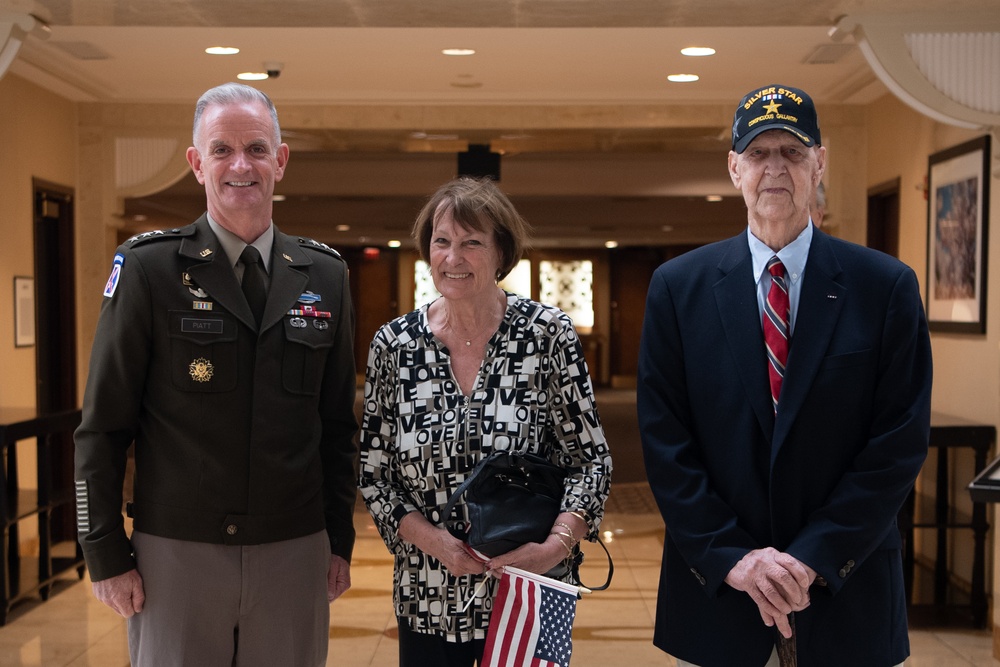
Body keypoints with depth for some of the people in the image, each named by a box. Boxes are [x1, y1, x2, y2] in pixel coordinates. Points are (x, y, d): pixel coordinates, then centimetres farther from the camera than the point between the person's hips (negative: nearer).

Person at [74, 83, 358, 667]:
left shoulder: (326, 276, 5)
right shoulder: (148, 268, -5)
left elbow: (339, 424, 9)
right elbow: (103, 425, -3)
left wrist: (341, 541, 9)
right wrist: (107, 555, -4)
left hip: (295, 553, 3)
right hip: (176, 553, -2)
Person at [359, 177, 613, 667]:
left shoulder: (548, 333, -8)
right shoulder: (393, 345, -3)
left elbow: (592, 460, -5)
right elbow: (373, 473, 1)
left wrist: (557, 544, -19)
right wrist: (434, 540, -12)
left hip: (530, 595, -1)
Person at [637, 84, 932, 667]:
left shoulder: (887, 286, -3)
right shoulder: (677, 286, -1)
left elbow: (902, 442, -6)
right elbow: (664, 440, -4)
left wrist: (814, 558, -12)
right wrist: (732, 557, -11)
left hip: (846, 594, 0)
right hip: (716, 591, 1)